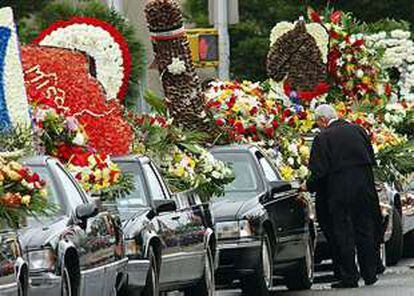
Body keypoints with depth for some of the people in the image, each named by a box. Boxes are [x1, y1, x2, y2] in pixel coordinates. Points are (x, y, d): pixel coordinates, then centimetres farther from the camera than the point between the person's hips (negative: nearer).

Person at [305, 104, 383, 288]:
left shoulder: (323, 138, -10)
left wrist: (308, 187, 3)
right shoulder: (357, 130, 6)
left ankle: (349, 277, 2)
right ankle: (369, 275, 17)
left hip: (339, 190, -5)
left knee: (343, 234, 2)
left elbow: (319, 171, -13)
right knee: (365, 231, 12)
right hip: (364, 188, 5)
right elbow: (372, 160, 12)